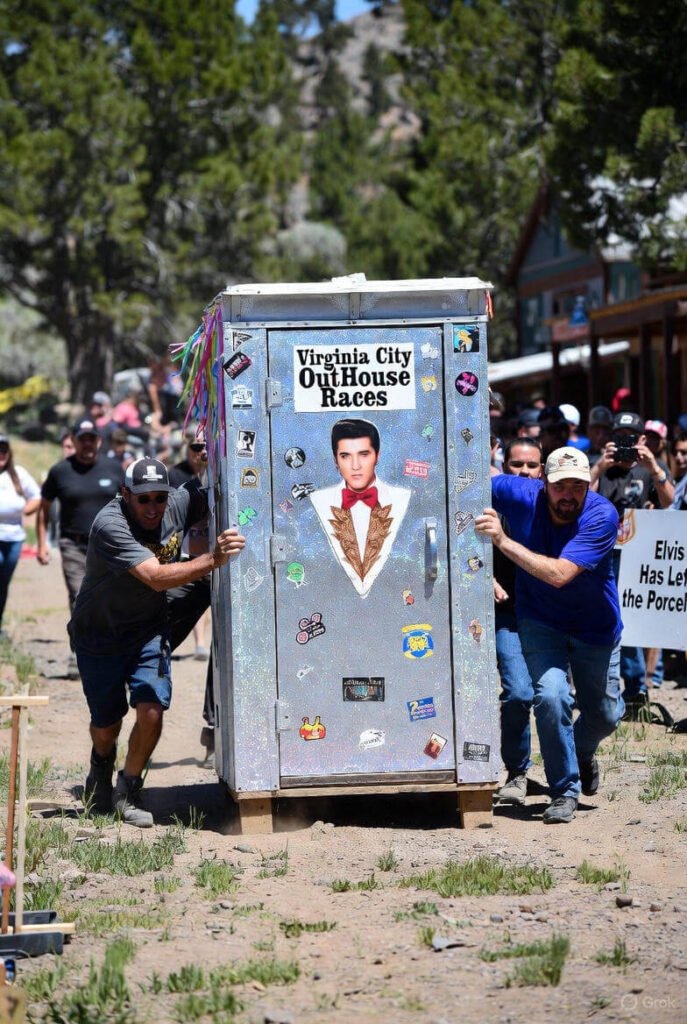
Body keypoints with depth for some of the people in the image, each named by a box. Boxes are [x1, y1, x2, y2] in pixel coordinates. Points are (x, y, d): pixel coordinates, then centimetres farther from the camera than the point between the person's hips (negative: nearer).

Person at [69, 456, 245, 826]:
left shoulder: (179, 505, -13)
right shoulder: (110, 525, -30)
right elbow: (157, 578, -39)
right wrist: (213, 559, -49)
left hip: (148, 629, 3)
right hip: (99, 633, -3)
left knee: (152, 711, -15)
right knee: (107, 725, 9)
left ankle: (128, 792, 7)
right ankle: (102, 764, 46)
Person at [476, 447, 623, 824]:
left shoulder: (602, 515, -29)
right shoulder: (521, 495, -21)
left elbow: (559, 574, -38)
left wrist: (503, 541, -44)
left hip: (595, 626, 0)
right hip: (541, 620, 0)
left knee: (605, 714, 13)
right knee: (550, 696, -22)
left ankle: (582, 751, 50)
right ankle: (564, 791, -5)